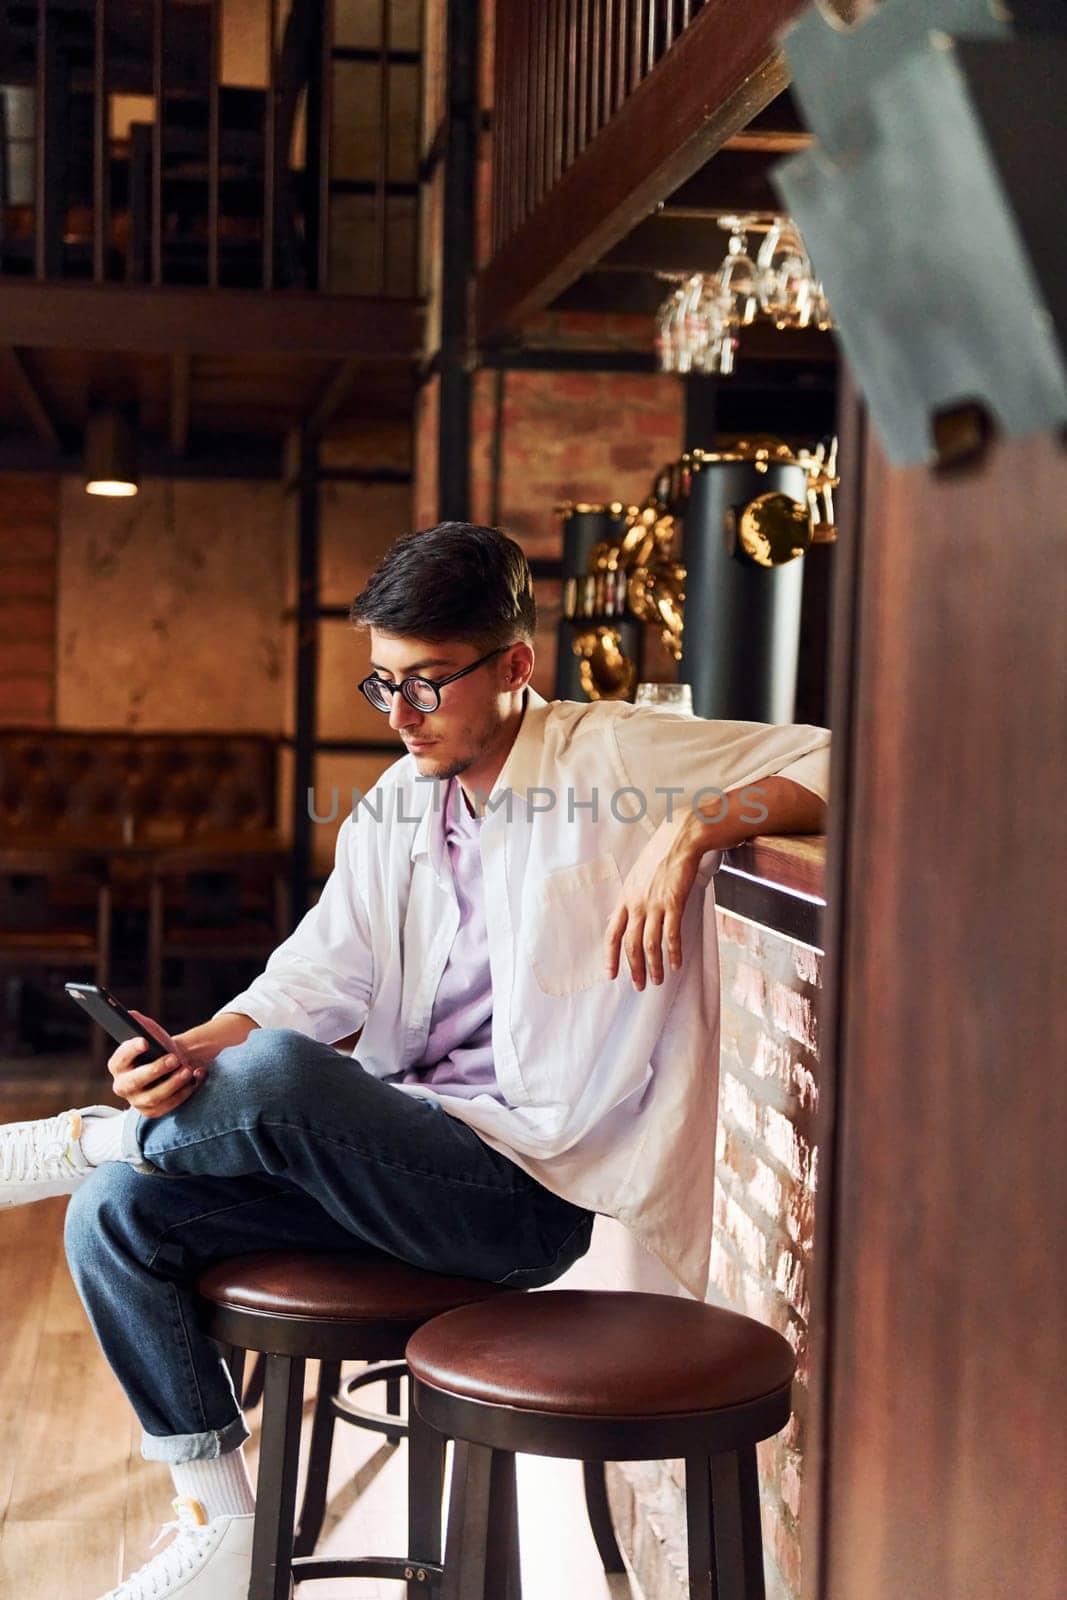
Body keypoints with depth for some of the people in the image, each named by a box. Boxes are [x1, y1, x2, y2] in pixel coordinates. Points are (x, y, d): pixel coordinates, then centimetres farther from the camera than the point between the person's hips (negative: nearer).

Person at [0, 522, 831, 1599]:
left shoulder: (614, 758, -4)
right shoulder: (391, 809, 15)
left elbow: (831, 764, -9)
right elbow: (313, 983, 7)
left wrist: (690, 831, -25)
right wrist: (195, 1052, -12)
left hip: (531, 1185, -7)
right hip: (399, 1153, 7)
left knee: (279, 1075, -33)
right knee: (115, 1215, -7)